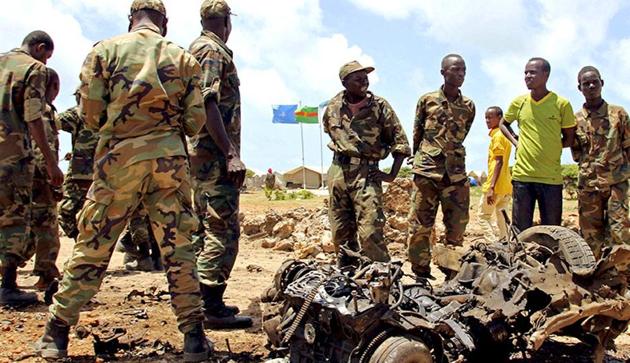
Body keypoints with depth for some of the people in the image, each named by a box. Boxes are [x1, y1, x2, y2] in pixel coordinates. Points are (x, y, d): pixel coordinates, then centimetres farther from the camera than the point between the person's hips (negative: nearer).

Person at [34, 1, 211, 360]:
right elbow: (195, 122, 2)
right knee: (178, 249, 7)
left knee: (92, 248, 7)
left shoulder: (106, 50, 2)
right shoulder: (183, 58, 5)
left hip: (119, 159, -1)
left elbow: (91, 113, -2)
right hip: (169, 160, 1)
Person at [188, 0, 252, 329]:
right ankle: (213, 307, -7)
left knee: (204, 228, 14)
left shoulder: (195, 49, 22)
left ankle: (200, 301, 20)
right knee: (223, 230, -9)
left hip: (197, 155, 10)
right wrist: (231, 154, -24)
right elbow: (208, 104, -21)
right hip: (213, 155, -10)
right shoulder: (213, 51, -8)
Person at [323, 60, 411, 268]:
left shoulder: (379, 106, -3)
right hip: (338, 172, 4)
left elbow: (400, 142, -1)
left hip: (366, 173, -4)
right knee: (340, 233, 10)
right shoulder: (333, 106, 6)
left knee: (369, 233, -14)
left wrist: (392, 175, -6)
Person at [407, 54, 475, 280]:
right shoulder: (427, 100, 3)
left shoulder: (468, 106, 8)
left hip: (456, 172, 2)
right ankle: (421, 273, 8)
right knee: (420, 224, -1)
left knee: (458, 223, 4)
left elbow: (461, 137, 16)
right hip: (426, 171, -2)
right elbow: (416, 134, 11)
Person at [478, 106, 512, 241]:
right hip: (506, 186, 9)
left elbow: (499, 162, -19)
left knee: (483, 216, -1)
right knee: (502, 218, 12)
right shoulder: (504, 135, 18)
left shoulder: (497, 136, -11)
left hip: (496, 186, -9)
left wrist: (491, 187, -23)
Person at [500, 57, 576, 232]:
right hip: (522, 174, 2)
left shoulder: (562, 104, -2)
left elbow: (569, 138, 8)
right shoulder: (519, 102, 5)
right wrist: (515, 142, 8)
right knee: (520, 231, 7)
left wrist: (551, 147, -4)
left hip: (551, 177, -1)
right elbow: (503, 124, 23)